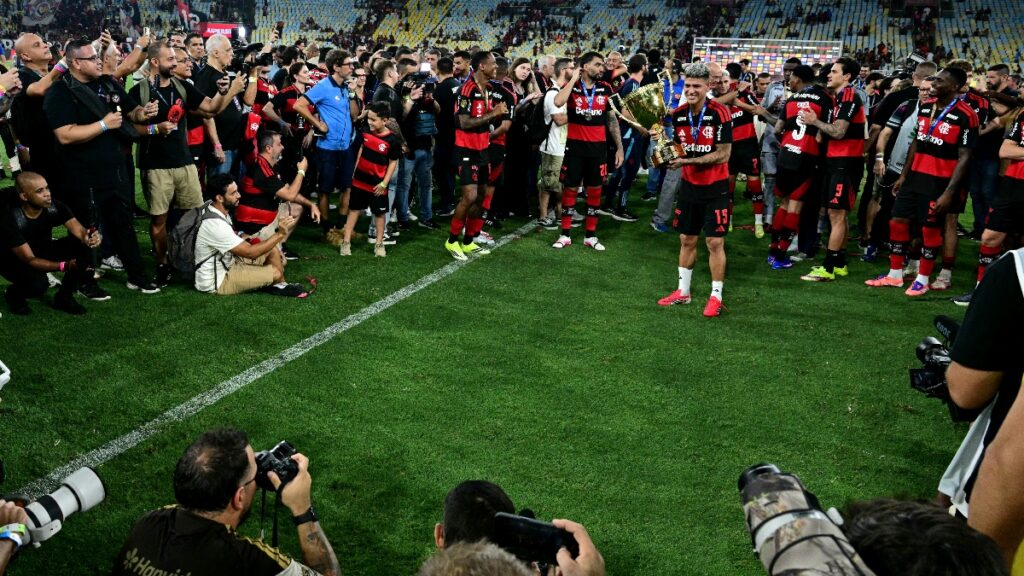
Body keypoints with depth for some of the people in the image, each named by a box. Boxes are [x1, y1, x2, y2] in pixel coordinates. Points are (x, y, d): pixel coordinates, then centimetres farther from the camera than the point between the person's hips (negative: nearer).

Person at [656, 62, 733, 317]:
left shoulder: (720, 113, -15)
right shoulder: (678, 115, 0)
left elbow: (723, 154, -17)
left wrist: (688, 161, -22)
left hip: (715, 188, -5)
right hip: (689, 185, 5)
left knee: (715, 242, -3)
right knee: (687, 239, 12)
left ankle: (716, 296, 8)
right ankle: (683, 291, 24)